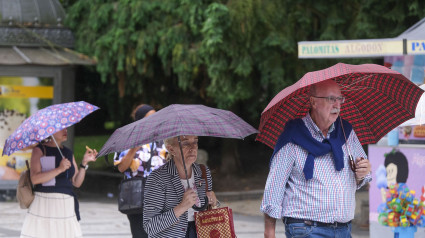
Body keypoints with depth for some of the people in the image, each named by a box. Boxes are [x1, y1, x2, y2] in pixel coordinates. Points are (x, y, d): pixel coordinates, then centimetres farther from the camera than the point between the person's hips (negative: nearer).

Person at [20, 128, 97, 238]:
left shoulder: (68, 153, 16)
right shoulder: (39, 150, -1)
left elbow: (77, 183, 12)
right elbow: (35, 178, -15)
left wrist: (84, 163, 0)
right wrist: (59, 169, -22)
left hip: (66, 206, 5)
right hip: (44, 203, -5)